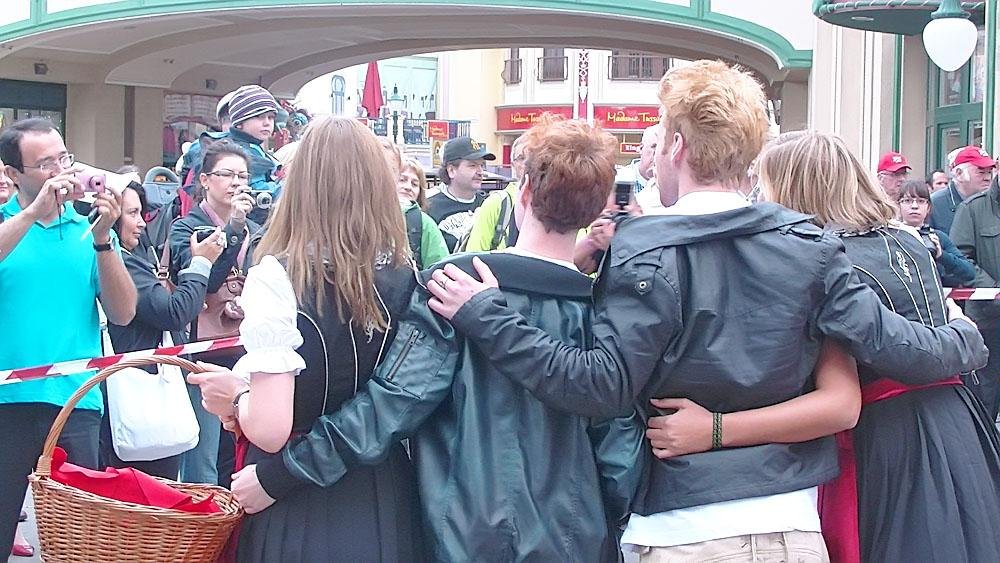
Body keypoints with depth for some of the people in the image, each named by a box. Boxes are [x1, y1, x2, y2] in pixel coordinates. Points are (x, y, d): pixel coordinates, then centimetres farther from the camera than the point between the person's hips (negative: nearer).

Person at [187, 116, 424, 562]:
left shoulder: (279, 276, -18)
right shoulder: (404, 277, -5)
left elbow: (270, 429, -22)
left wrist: (236, 397, -3)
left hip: (301, 507, -4)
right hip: (386, 502, 4)